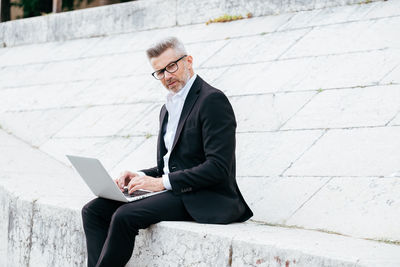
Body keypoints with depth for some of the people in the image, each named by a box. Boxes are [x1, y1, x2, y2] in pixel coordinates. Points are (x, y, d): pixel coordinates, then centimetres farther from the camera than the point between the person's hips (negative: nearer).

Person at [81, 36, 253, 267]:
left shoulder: (212, 100, -10)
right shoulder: (168, 109, 20)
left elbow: (218, 167, -18)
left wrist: (163, 182, -18)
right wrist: (141, 177, 2)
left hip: (202, 200, -9)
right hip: (172, 192, 9)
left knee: (125, 216, -27)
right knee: (93, 211, -4)